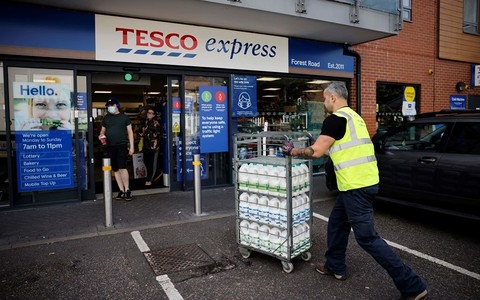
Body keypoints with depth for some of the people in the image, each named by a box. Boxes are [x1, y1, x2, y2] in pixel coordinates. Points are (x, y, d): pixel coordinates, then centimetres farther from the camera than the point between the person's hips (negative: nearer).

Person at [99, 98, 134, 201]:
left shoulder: (124, 117, 3)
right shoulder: (106, 118, 12)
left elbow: (130, 132, 3)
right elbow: (103, 130, 20)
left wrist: (131, 146, -3)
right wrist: (101, 136, -4)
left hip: (122, 146, -4)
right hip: (110, 147, 4)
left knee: (122, 168, -13)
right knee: (115, 170, 6)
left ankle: (127, 190, -3)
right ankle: (121, 191, 13)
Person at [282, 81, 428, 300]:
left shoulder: (336, 119, -13)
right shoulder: (353, 116, 17)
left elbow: (316, 152, -12)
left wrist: (292, 151, 3)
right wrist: (327, 149, 29)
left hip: (356, 185, -10)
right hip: (362, 182, 10)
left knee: (367, 238, -3)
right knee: (337, 223, 21)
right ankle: (335, 267, 36)